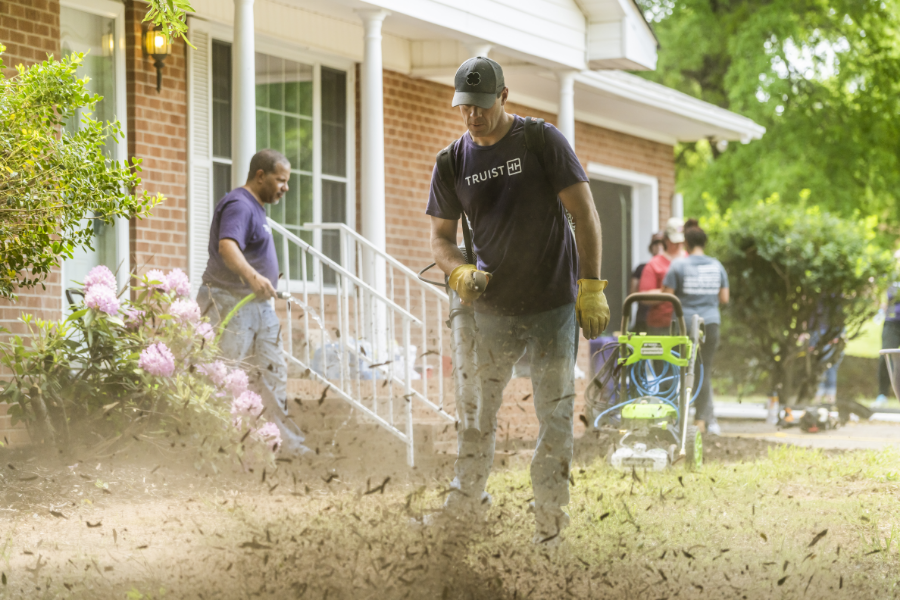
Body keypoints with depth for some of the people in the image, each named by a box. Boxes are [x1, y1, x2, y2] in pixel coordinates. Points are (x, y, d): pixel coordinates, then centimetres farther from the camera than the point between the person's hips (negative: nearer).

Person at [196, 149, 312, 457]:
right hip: (232, 302, -10)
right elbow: (226, 247, -34)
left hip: (260, 305, 10)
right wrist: (252, 276, -49)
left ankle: (290, 445, 10)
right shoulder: (239, 205, -16)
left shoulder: (255, 208, 18)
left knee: (272, 375, 8)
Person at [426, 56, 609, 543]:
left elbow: (584, 213, -7)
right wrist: (459, 271, -15)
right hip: (491, 307, 3)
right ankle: (464, 505, 20)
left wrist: (591, 286, -15)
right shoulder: (452, 162, 3)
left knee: (555, 415, -1)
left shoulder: (543, 141, -6)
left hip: (554, 305, -3)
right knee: (476, 411, 7)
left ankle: (549, 522, 4)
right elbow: (441, 237, 8)